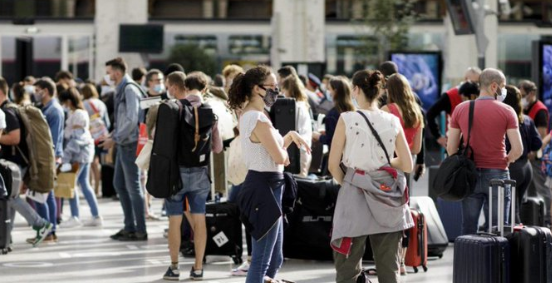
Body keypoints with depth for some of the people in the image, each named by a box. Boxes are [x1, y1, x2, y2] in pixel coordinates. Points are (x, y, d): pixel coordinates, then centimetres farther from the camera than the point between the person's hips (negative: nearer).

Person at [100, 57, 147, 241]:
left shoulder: (129, 89, -15)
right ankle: (130, 226, 21)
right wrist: (112, 136, 9)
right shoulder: (121, 90, 14)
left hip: (130, 144, -10)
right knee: (119, 184, 14)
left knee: (133, 187, -4)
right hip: (123, 144, 10)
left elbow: (132, 120, -22)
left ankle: (140, 231, 1)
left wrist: (114, 139, -18)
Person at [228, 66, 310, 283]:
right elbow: (280, 157, -20)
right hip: (265, 187, -11)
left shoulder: (249, 115, 13)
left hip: (262, 185, 11)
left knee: (275, 259, 17)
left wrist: (290, 136, 10)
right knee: (261, 260, -6)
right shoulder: (259, 119, -19)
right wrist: (286, 153, 1)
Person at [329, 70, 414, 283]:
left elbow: (333, 165, -6)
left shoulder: (347, 119, -7)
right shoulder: (393, 121, 1)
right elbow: (407, 165, 3)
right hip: (386, 200, 3)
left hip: (355, 195, -3)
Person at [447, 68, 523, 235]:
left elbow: (451, 148, 3)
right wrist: (505, 161, 10)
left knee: (468, 229, 8)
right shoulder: (506, 111, -5)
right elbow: (518, 149, -9)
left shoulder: (460, 109, 4)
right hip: (497, 174, -3)